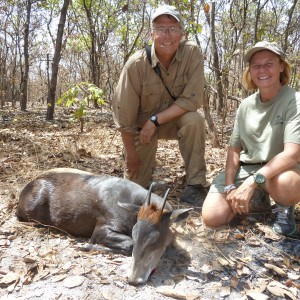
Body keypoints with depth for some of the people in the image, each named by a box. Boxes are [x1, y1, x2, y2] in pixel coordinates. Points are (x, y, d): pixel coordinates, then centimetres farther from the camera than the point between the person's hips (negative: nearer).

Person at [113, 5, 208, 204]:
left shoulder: (192, 52, -21)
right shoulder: (137, 64, -24)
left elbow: (192, 99, -25)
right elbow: (124, 114, -18)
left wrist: (155, 120, -29)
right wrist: (131, 154, -13)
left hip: (175, 120, 1)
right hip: (143, 124, 0)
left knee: (195, 120, -34)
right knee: (135, 185, 1)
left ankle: (195, 187, -20)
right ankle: (145, 172, 40)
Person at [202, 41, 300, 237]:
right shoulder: (246, 105, 2)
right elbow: (234, 148, 6)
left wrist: (253, 181, -33)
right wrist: (229, 186, -7)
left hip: (280, 170, -4)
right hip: (245, 168, 4)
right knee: (212, 217, -13)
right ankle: (257, 196, 16)